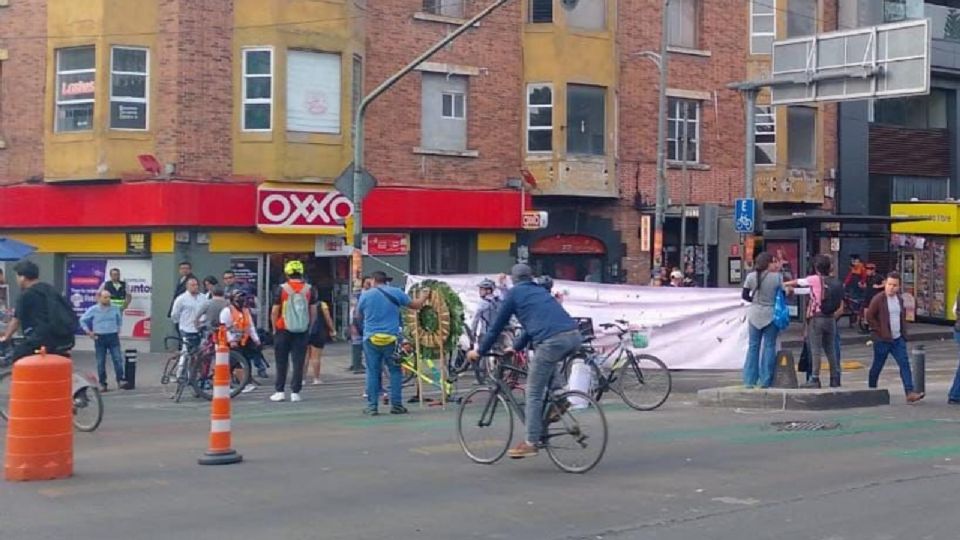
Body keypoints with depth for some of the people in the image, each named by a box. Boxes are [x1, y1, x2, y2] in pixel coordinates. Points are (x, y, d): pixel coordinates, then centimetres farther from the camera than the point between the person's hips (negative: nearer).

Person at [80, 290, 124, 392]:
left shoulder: (115, 308, 2)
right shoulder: (93, 310, -5)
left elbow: (119, 318, 21)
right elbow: (82, 320, 5)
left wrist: (118, 329, 12)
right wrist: (89, 332, 1)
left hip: (113, 336, 1)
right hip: (100, 337, -1)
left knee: (118, 359, -10)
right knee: (101, 362, 2)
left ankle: (120, 381, -6)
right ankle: (103, 384, 8)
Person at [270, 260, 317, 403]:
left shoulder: (281, 289, -6)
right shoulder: (310, 289, 0)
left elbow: (274, 311, -3)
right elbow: (313, 311, 4)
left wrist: (274, 328, 9)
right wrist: (309, 327, 15)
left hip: (283, 330, -1)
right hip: (302, 331, 1)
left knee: (281, 362, 9)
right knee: (298, 362, 3)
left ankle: (279, 391, 10)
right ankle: (295, 392, 1)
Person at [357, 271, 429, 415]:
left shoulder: (365, 295, 1)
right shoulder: (396, 293, 1)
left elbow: (359, 315, 14)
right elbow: (416, 305, 10)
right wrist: (424, 296, 31)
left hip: (371, 338, 0)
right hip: (391, 338, 0)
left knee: (372, 372, 5)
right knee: (395, 371, 8)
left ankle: (371, 406, 4)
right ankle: (396, 405, 7)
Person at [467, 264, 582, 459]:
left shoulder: (514, 293, 12)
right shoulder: (541, 291, 31)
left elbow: (497, 326, 16)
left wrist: (479, 352, 27)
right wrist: (516, 347, 51)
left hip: (552, 341, -6)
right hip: (575, 337, 6)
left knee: (533, 393, 2)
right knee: (548, 364, 37)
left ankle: (531, 442, 0)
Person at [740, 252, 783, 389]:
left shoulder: (751, 277, -3)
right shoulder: (777, 277, -10)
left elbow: (744, 295, 2)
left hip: (754, 314, 2)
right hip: (771, 315, -2)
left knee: (753, 346, 10)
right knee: (769, 346, 5)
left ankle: (749, 381, 9)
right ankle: (765, 381, 4)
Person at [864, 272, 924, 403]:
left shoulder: (899, 299, 10)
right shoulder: (878, 299, -10)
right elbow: (869, 316, -11)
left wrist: (903, 332, 13)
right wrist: (879, 331, -13)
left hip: (898, 339, 6)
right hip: (882, 340, -5)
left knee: (905, 364, -7)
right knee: (877, 366, 6)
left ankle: (909, 392, -12)